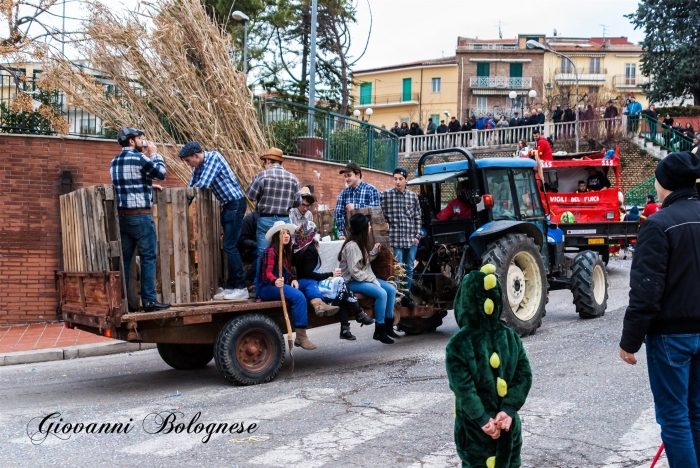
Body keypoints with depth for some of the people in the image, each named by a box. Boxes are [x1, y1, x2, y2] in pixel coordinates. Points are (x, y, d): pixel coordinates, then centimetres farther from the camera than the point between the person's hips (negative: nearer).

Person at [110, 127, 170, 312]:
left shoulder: (115, 162, 14)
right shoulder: (139, 158, -11)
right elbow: (162, 173, -1)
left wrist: (149, 185, 26)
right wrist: (154, 154, 9)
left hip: (122, 215, 8)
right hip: (140, 215, -8)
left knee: (124, 258, 8)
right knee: (148, 258, -3)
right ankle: (149, 300, -3)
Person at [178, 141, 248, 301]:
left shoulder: (213, 157, -16)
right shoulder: (198, 166, 9)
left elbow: (203, 184, -23)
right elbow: (191, 186, 13)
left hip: (235, 204, -9)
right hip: (226, 206, 9)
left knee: (230, 246, -11)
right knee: (229, 246, 10)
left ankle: (241, 288, -8)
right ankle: (231, 286, 15)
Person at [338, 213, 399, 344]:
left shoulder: (361, 243, 10)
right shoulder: (352, 246, -21)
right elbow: (354, 271, -24)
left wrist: (374, 251, 4)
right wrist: (372, 280, -19)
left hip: (365, 278, 10)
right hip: (353, 282, -10)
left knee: (391, 289, -2)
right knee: (381, 293, -27)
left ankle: (388, 326, 3)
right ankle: (379, 331, -16)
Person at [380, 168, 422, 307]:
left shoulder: (413, 196, 7)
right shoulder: (385, 195, -2)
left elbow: (417, 217, 10)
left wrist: (418, 235, 4)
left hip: (411, 239, 4)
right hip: (395, 239, -4)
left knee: (409, 269, 11)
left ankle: (407, 296, 22)